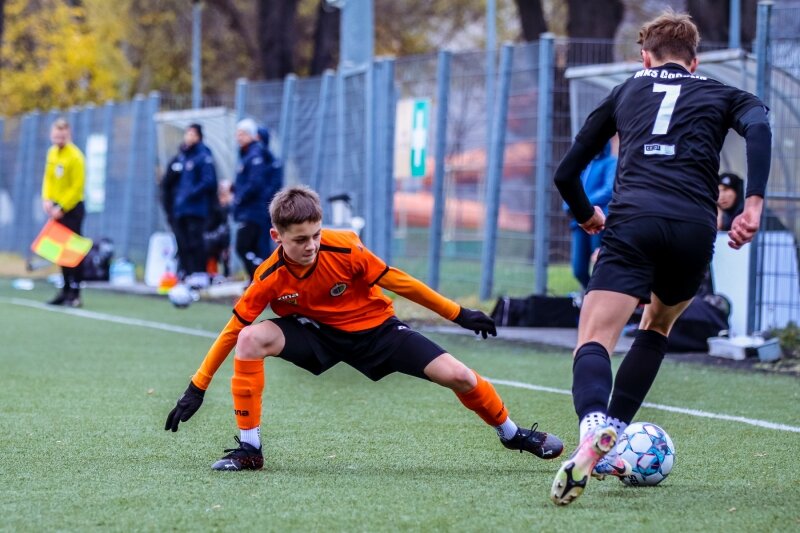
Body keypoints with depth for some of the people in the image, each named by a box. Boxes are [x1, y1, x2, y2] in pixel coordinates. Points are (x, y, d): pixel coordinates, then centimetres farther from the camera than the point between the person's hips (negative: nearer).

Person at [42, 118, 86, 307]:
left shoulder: (75, 156, -15)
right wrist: (47, 199, -3)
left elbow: (77, 187, -17)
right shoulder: (52, 152, 8)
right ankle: (66, 290, 14)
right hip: (57, 208, 7)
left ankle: (75, 292, -5)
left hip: (72, 208, -7)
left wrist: (62, 208, -18)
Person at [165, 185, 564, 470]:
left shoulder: (344, 249, -26)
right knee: (251, 339, -28)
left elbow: (397, 282, -14)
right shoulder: (270, 277, -22)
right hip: (319, 333, 1)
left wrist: (458, 314, -7)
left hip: (374, 327, 0)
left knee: (457, 376, -13)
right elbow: (232, 329, -14)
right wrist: (197, 388, -15)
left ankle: (511, 433, 18)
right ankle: (249, 448, -17)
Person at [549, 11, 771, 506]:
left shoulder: (626, 90, 27)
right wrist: (754, 204, -7)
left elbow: (566, 173, 26)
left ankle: (594, 432, -42)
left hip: (633, 220, -1)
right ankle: (613, 439, 16)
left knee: (594, 342, -8)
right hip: (695, 229, 1)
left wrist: (587, 215, 45)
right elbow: (759, 126, -2)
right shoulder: (722, 95, 24)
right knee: (658, 325, 28)